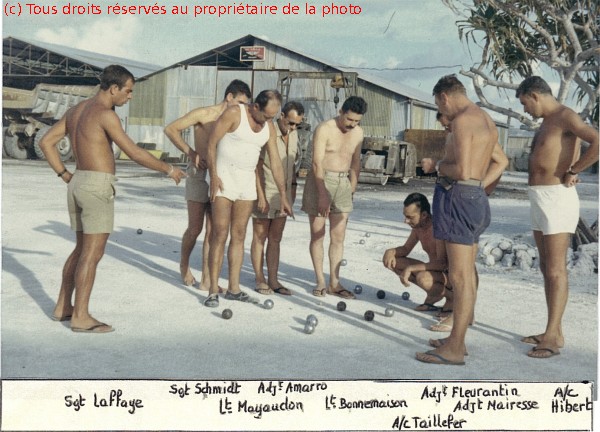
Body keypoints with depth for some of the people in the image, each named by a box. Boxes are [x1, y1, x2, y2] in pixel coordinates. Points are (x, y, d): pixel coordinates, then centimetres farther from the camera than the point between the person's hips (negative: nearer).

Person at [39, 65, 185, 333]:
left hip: (78, 185, 9)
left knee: (82, 249, 17)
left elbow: (46, 142, 16)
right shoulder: (105, 114, -13)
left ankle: (63, 307, 23)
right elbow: (135, 153, -16)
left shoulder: (76, 110, 15)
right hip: (97, 187, -9)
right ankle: (81, 317, -1)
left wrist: (65, 175, 13)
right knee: (92, 254, -5)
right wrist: (168, 169, -4)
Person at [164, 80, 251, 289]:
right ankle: (184, 265, 28)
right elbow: (171, 129, -5)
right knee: (195, 228, 1)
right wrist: (192, 153, -11)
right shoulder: (203, 114, -5)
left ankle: (206, 280, 5)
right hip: (199, 174, -4)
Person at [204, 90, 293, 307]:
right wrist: (213, 176, -17)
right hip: (224, 177, -5)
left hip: (248, 181, 5)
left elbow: (275, 162, 7)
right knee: (220, 234, -7)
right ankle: (213, 291, -3)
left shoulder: (269, 126, 6)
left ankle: (233, 288, 11)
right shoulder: (234, 113, -11)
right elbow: (212, 143, -11)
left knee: (239, 235, 6)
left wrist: (283, 196, 6)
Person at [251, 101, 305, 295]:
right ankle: (260, 280, 11)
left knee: (275, 239, 9)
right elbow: (257, 167, -16)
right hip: (265, 193, -6)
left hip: (284, 194, 7)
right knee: (260, 237, 4)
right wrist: (261, 197, -18)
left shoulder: (294, 135, 7)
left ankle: (273, 280, 14)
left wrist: (293, 186, 15)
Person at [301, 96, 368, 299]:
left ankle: (334, 283, 9)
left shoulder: (358, 132, 7)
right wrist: (322, 194, -21)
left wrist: (352, 190, 8)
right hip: (320, 181, -5)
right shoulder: (324, 129, -12)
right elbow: (317, 163, -17)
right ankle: (320, 281, 7)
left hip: (343, 183, 5)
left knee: (338, 236, 4)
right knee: (318, 234, 0)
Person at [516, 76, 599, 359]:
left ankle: (553, 336, -2)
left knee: (555, 270, -7)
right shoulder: (546, 123, 18)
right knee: (547, 269, 11)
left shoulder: (565, 116, -11)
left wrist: (572, 172, -18)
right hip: (540, 199, 10)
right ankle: (554, 332, 18)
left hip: (557, 199, -10)